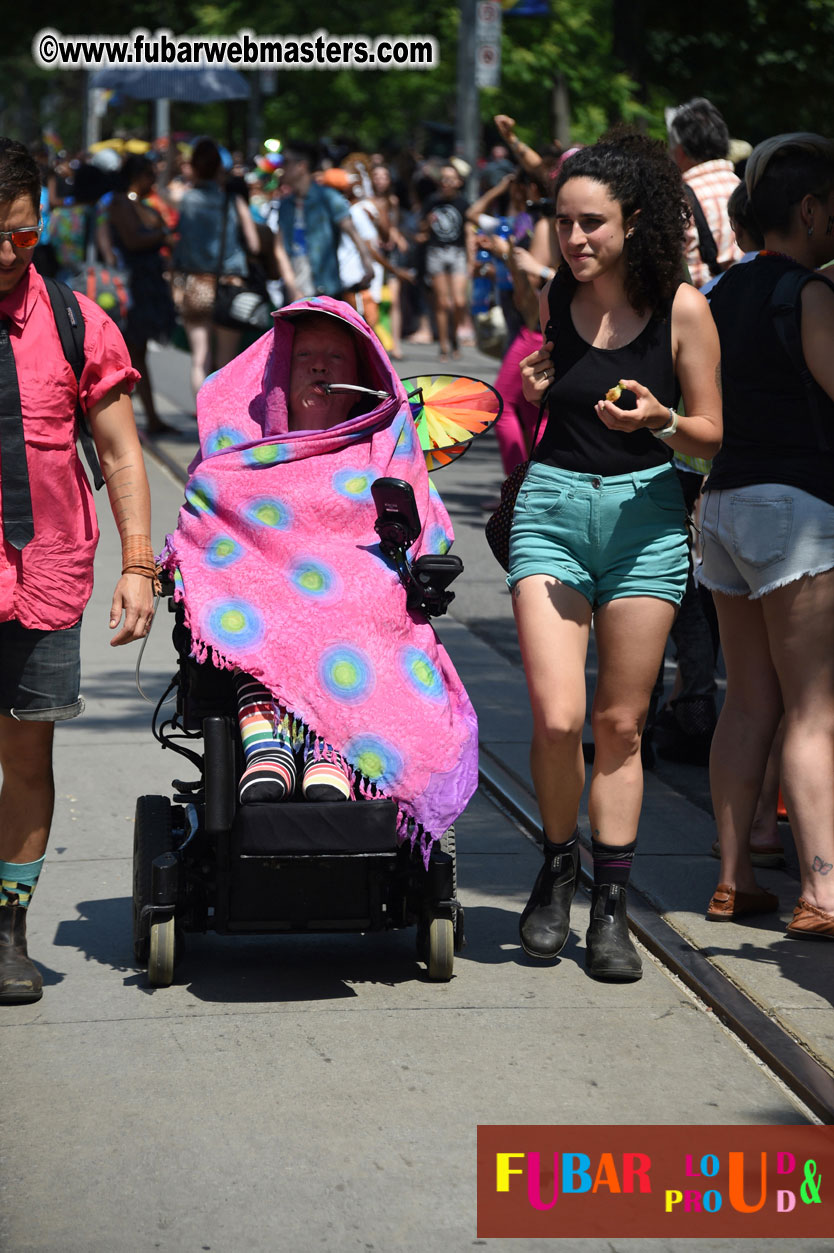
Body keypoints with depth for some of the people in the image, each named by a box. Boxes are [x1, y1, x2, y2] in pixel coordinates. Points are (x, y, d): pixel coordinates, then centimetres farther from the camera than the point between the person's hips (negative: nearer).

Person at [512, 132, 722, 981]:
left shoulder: (681, 309, -5)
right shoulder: (548, 300, 3)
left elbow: (711, 436, 0)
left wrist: (659, 421, -19)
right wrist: (526, 395, -4)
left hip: (645, 515, -1)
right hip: (552, 506, 1)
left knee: (620, 724, 3)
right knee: (556, 717, -11)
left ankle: (611, 909, 14)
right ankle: (556, 869, 14)